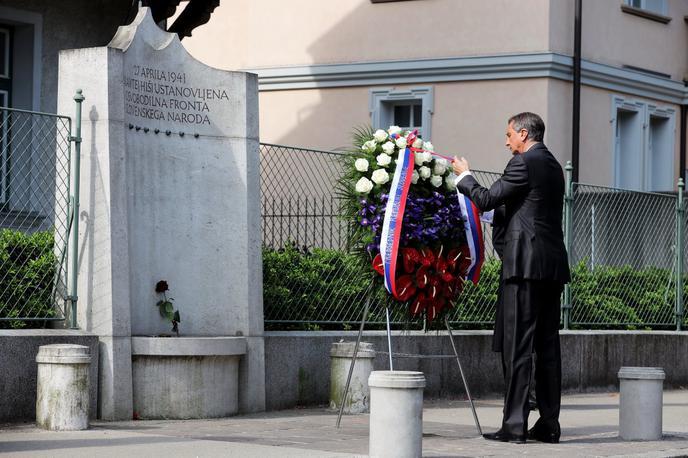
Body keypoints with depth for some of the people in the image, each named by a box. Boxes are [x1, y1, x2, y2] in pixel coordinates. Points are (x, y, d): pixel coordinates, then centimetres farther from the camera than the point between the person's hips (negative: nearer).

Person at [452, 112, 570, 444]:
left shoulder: (523, 163, -8)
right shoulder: (553, 166, 18)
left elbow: (486, 200, -6)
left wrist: (464, 176, 10)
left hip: (525, 263, -8)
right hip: (553, 265, 9)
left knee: (517, 345, -8)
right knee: (547, 345, 9)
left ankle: (515, 425, -10)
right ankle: (549, 424, 10)